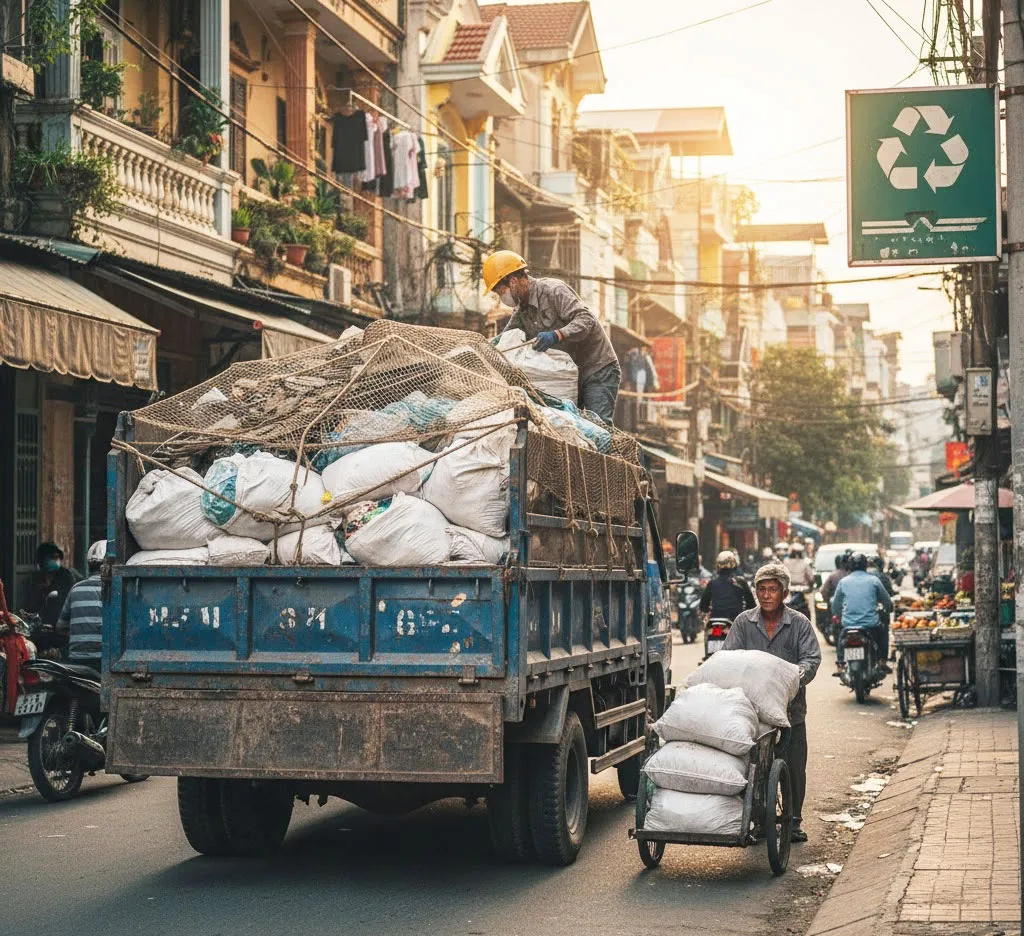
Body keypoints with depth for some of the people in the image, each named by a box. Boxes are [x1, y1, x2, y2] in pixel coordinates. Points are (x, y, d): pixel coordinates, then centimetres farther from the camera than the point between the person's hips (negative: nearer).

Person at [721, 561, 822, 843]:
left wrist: (797, 673, -26)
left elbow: (812, 658, -5)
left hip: (791, 711, 0)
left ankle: (793, 822, 17)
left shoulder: (799, 624, 4)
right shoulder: (744, 623, 8)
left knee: (794, 768, 4)